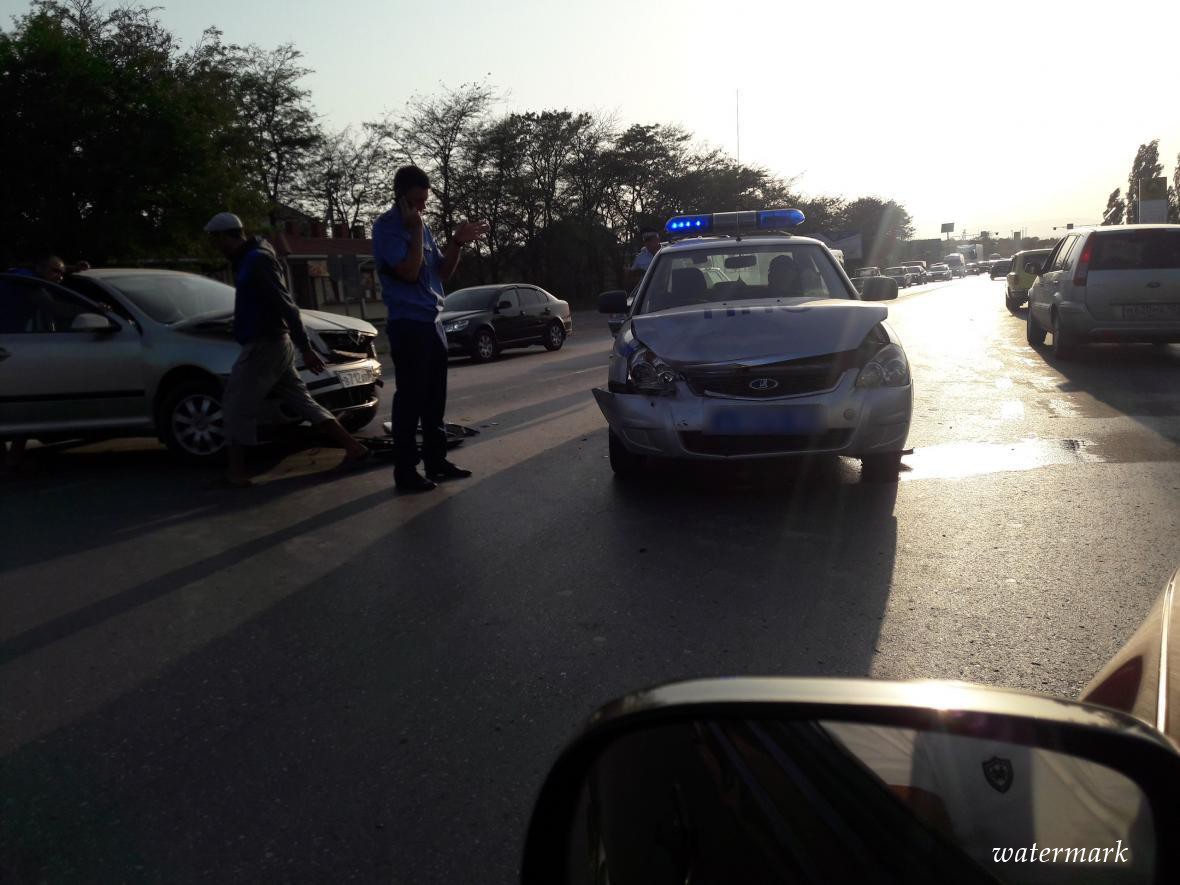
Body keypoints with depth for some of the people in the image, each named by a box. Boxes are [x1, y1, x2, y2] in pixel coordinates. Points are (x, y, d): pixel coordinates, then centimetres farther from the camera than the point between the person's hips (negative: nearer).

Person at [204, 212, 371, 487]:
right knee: (302, 401, 9)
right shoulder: (250, 257, 15)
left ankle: (236, 472, 4)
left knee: (237, 406, -1)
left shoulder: (256, 261, -16)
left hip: (264, 345, -10)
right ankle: (353, 447, 7)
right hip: (273, 343, 10)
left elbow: (286, 305, -22)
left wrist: (305, 349, -24)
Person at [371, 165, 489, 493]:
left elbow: (443, 271, 17)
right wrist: (416, 229, -14)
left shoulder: (421, 226, 15)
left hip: (432, 321, 8)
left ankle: (436, 460, 21)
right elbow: (409, 271, -19)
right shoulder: (387, 227, -9)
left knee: (434, 398, 12)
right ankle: (405, 470, -1)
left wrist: (457, 242, 3)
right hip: (407, 324, -8)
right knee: (410, 398, -6)